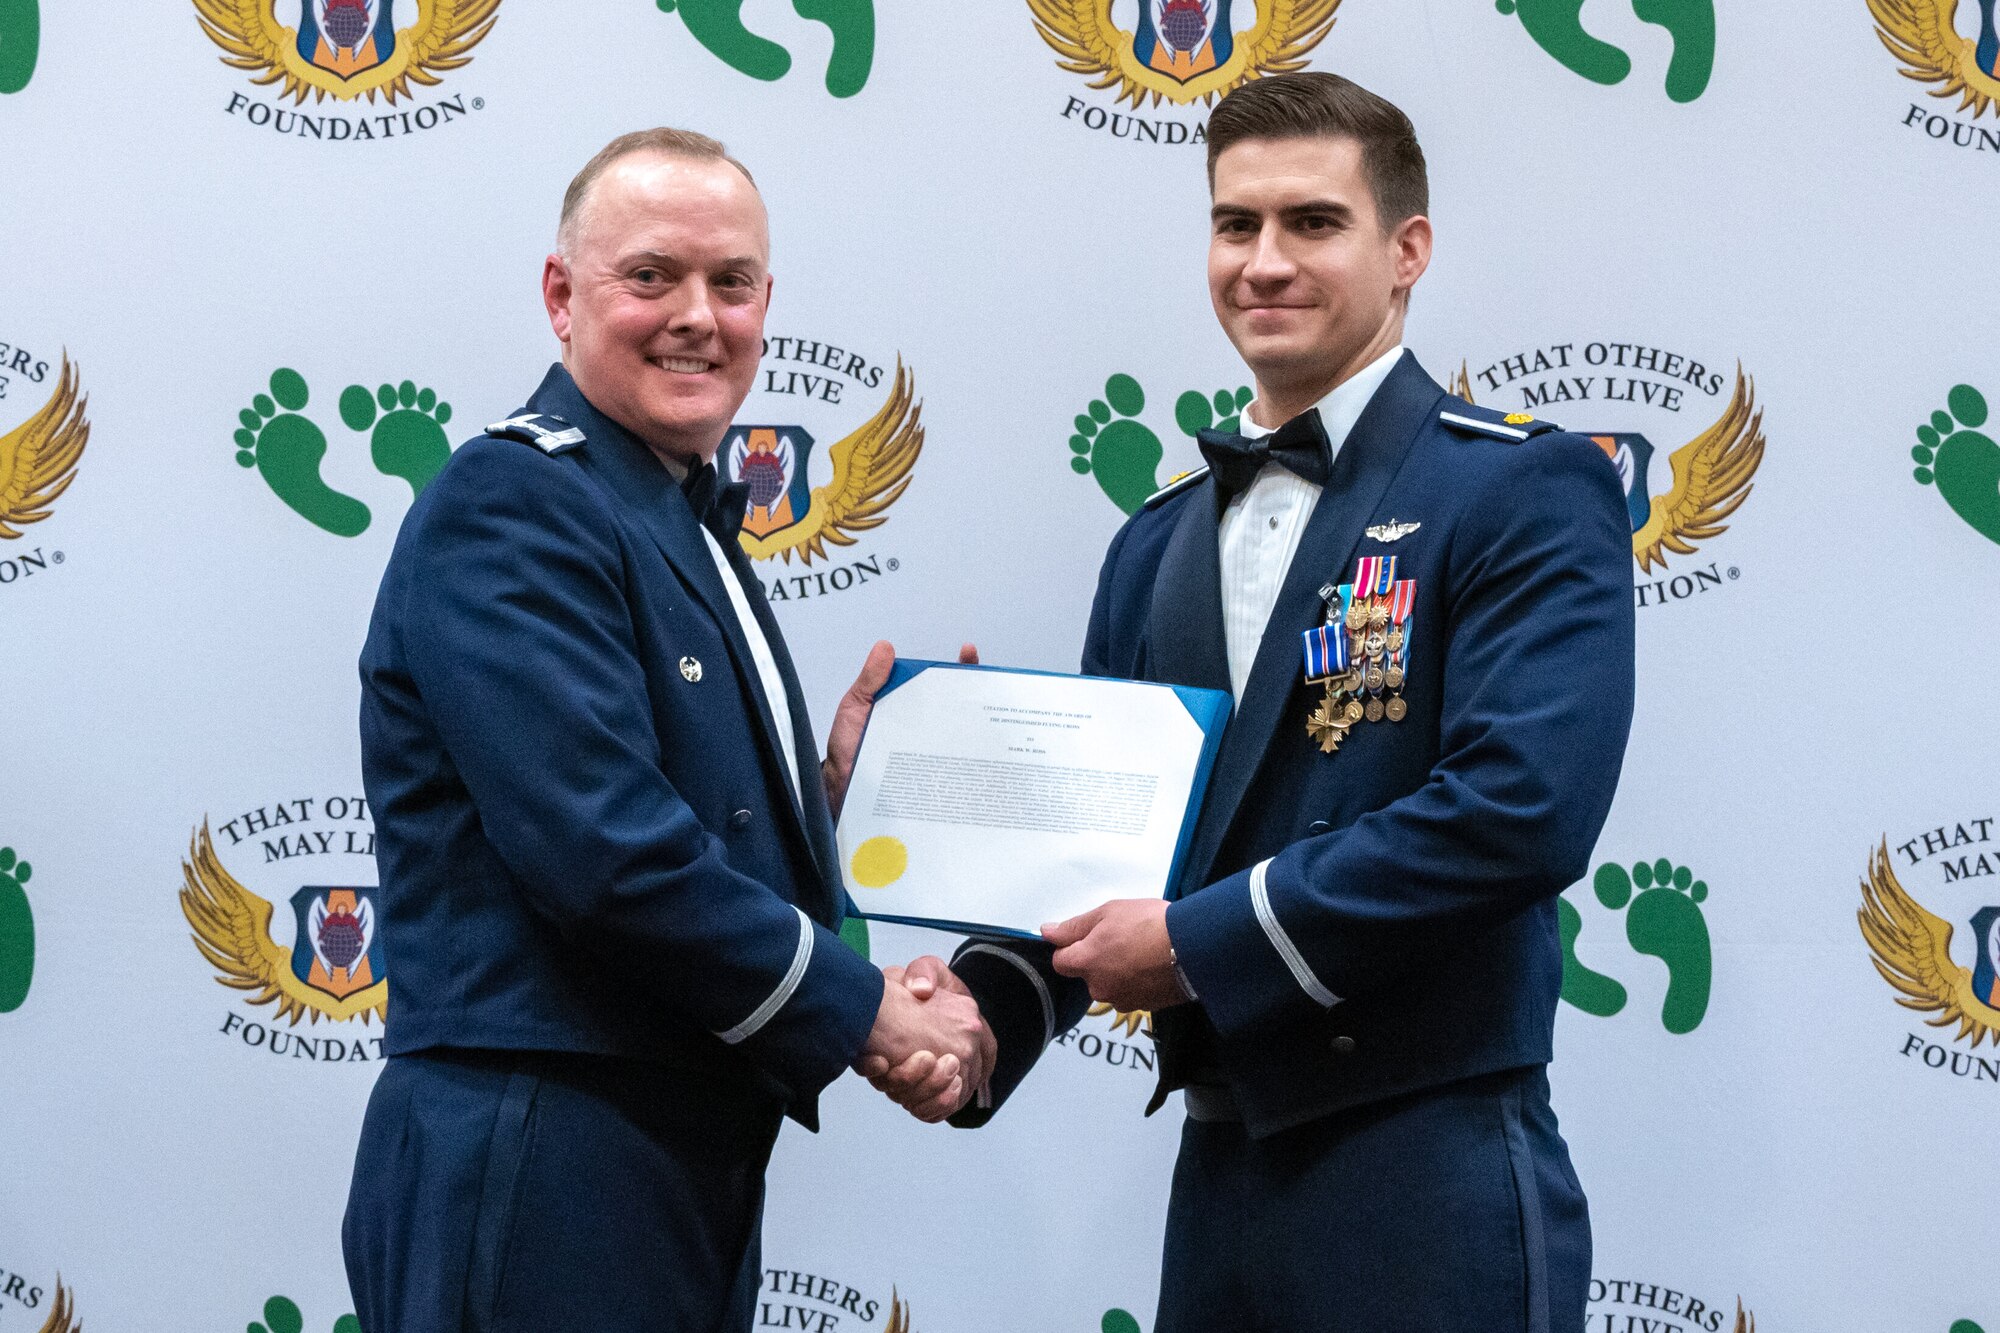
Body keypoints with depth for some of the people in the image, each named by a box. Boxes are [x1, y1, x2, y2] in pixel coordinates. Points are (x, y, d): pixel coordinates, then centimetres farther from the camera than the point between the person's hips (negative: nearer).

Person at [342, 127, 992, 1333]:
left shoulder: (691, 529, 17)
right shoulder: (509, 507, -12)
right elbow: (603, 851, -21)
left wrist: (830, 782, -1)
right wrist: (864, 1012, -12)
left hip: (694, 1166, 9)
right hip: (538, 1184, -9)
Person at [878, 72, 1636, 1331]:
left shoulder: (1526, 492, -6)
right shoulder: (1160, 541, 14)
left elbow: (1523, 806, -19)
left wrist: (1202, 941, -17)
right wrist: (989, 1004, -7)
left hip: (1431, 1180, -6)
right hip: (1221, 1169, 6)